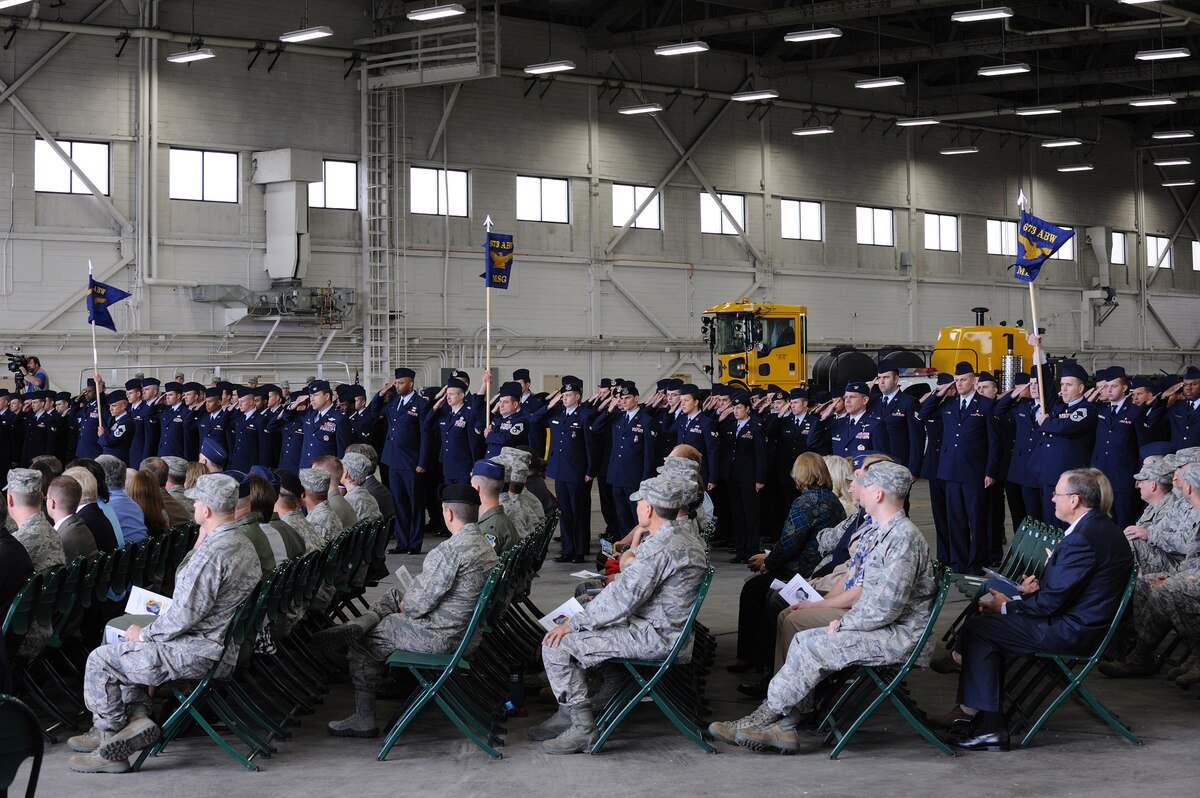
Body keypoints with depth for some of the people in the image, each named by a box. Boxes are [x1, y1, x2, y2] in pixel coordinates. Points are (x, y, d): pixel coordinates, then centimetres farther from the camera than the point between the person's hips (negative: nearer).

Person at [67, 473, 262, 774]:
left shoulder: (212, 552, -24)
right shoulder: (243, 544, 9)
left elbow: (184, 615, -25)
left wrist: (143, 634, -9)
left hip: (197, 654, -10)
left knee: (101, 660, 3)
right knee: (125, 652, 27)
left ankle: (110, 750, 12)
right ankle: (137, 717, 14)